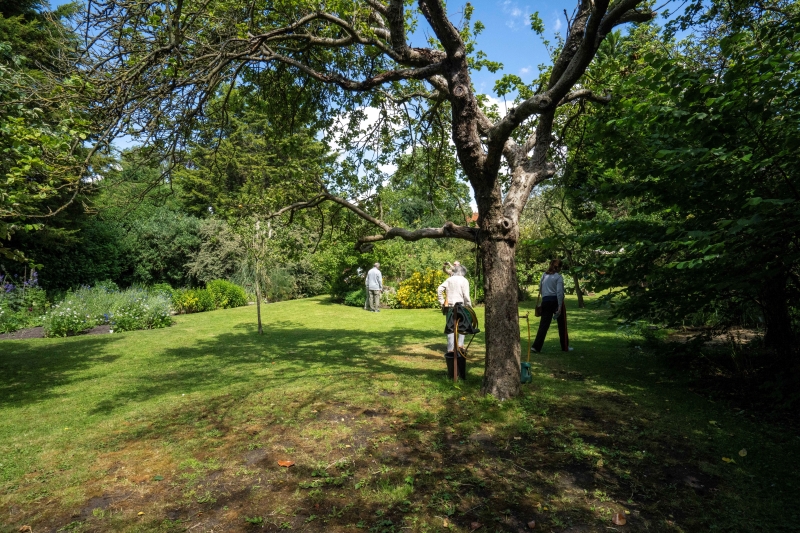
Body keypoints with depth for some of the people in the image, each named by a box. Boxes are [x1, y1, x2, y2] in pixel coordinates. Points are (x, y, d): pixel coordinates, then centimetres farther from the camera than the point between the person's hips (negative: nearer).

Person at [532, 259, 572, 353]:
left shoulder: (544, 275, 10)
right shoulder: (558, 277, -6)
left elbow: (541, 289, 10)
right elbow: (559, 292, -14)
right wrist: (560, 306, -15)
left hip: (545, 301, 4)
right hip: (556, 301, -4)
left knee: (544, 324, 2)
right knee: (562, 325, 11)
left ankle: (536, 346, -9)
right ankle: (565, 347, 21)